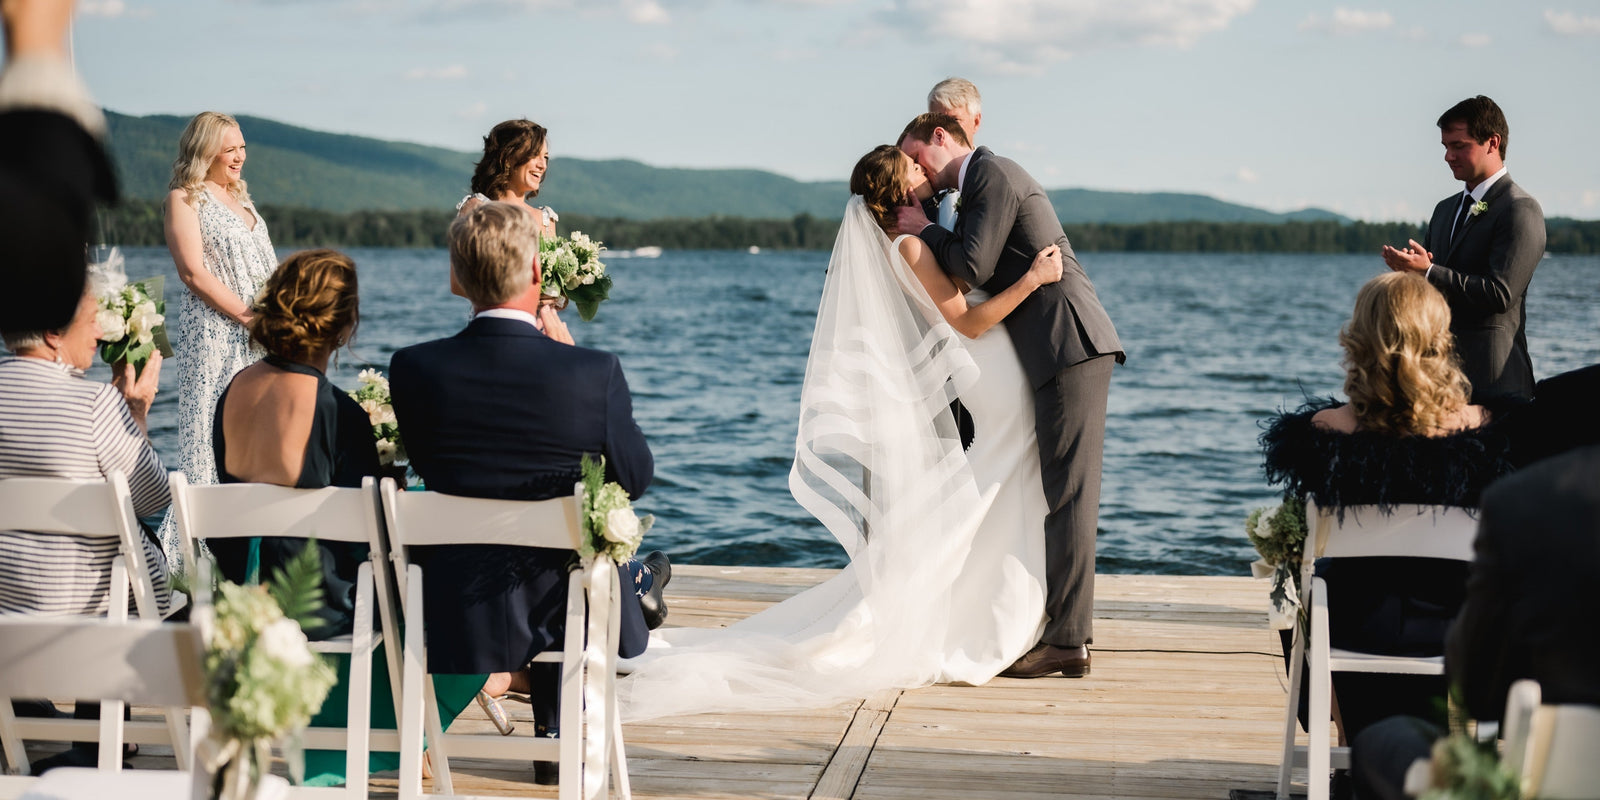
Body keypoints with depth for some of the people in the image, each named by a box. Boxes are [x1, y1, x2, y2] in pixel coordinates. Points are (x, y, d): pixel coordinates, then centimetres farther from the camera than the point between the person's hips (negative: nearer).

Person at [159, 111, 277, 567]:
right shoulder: (185, 199, -1)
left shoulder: (241, 199, 21)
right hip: (215, 338, -7)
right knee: (213, 441, -9)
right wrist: (248, 316, -15)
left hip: (262, 341, 7)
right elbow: (194, 273, -11)